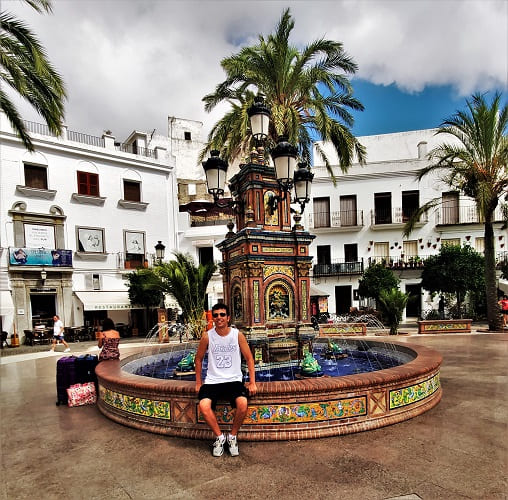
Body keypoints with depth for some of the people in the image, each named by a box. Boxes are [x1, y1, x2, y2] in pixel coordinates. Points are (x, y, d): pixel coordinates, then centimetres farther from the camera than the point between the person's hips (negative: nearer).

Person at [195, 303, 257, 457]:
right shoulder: (207, 336, -3)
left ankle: (232, 437, 1)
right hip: (212, 381, 1)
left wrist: (252, 383, -2)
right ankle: (219, 437, 1)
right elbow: (198, 359, 10)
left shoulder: (238, 335, -4)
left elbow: (249, 359, 3)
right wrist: (198, 383, 8)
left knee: (243, 404, -28)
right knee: (204, 405, -27)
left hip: (234, 380, 0)